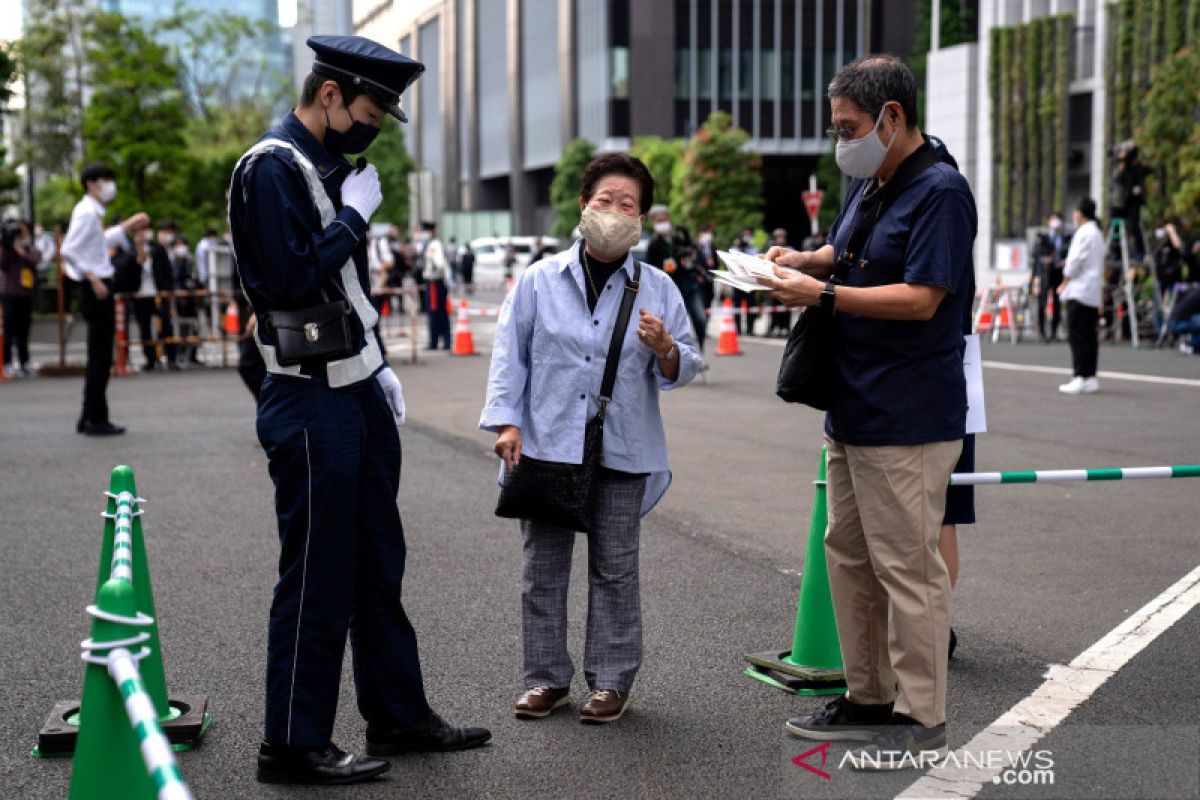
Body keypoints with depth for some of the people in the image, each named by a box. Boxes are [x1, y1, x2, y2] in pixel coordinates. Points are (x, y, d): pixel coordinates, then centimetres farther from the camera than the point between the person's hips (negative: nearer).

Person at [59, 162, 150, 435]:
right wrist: (93, 278, -23)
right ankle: (96, 420, -3)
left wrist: (127, 227, 28)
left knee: (99, 355, 14)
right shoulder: (86, 213, -13)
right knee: (100, 355, -7)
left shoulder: (93, 213, 16)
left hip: (99, 286, 10)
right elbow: (69, 250, -21)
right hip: (95, 289, -10)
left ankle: (90, 418, 20)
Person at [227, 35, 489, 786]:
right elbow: (291, 281, -25)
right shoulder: (272, 169, -15)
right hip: (312, 405, -9)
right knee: (317, 577, -2)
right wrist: (355, 215, -15)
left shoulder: (331, 166, 15)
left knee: (378, 564, 16)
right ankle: (294, 744, 9)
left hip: (359, 393, 9)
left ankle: (398, 712, 28)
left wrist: (377, 365, 14)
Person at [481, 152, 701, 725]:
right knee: (543, 567, 6)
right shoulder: (540, 280, 3)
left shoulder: (657, 288, 4)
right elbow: (510, 353, 4)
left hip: (622, 455, 0)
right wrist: (506, 421, -4)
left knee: (615, 569, 6)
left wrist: (665, 348, -17)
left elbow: (684, 368, 5)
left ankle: (611, 679, 16)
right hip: (546, 446, 0)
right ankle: (547, 677, 17)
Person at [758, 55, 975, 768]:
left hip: (907, 420, -10)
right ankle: (868, 697, 29)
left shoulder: (940, 192, -16)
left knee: (907, 568, -2)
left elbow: (921, 298, -22)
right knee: (850, 556, 16)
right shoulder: (868, 184, 13)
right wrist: (806, 260, 9)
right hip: (853, 409, 10)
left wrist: (823, 294, -20)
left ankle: (923, 717, 9)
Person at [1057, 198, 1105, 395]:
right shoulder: (1097, 233, 18)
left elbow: (1075, 261, -14)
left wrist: (1064, 283, -1)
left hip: (1079, 291, -10)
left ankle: (1080, 377, -14)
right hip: (1094, 292, 10)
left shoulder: (1084, 232, -11)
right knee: (1089, 336, 10)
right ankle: (1091, 377, 11)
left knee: (1076, 335, -10)